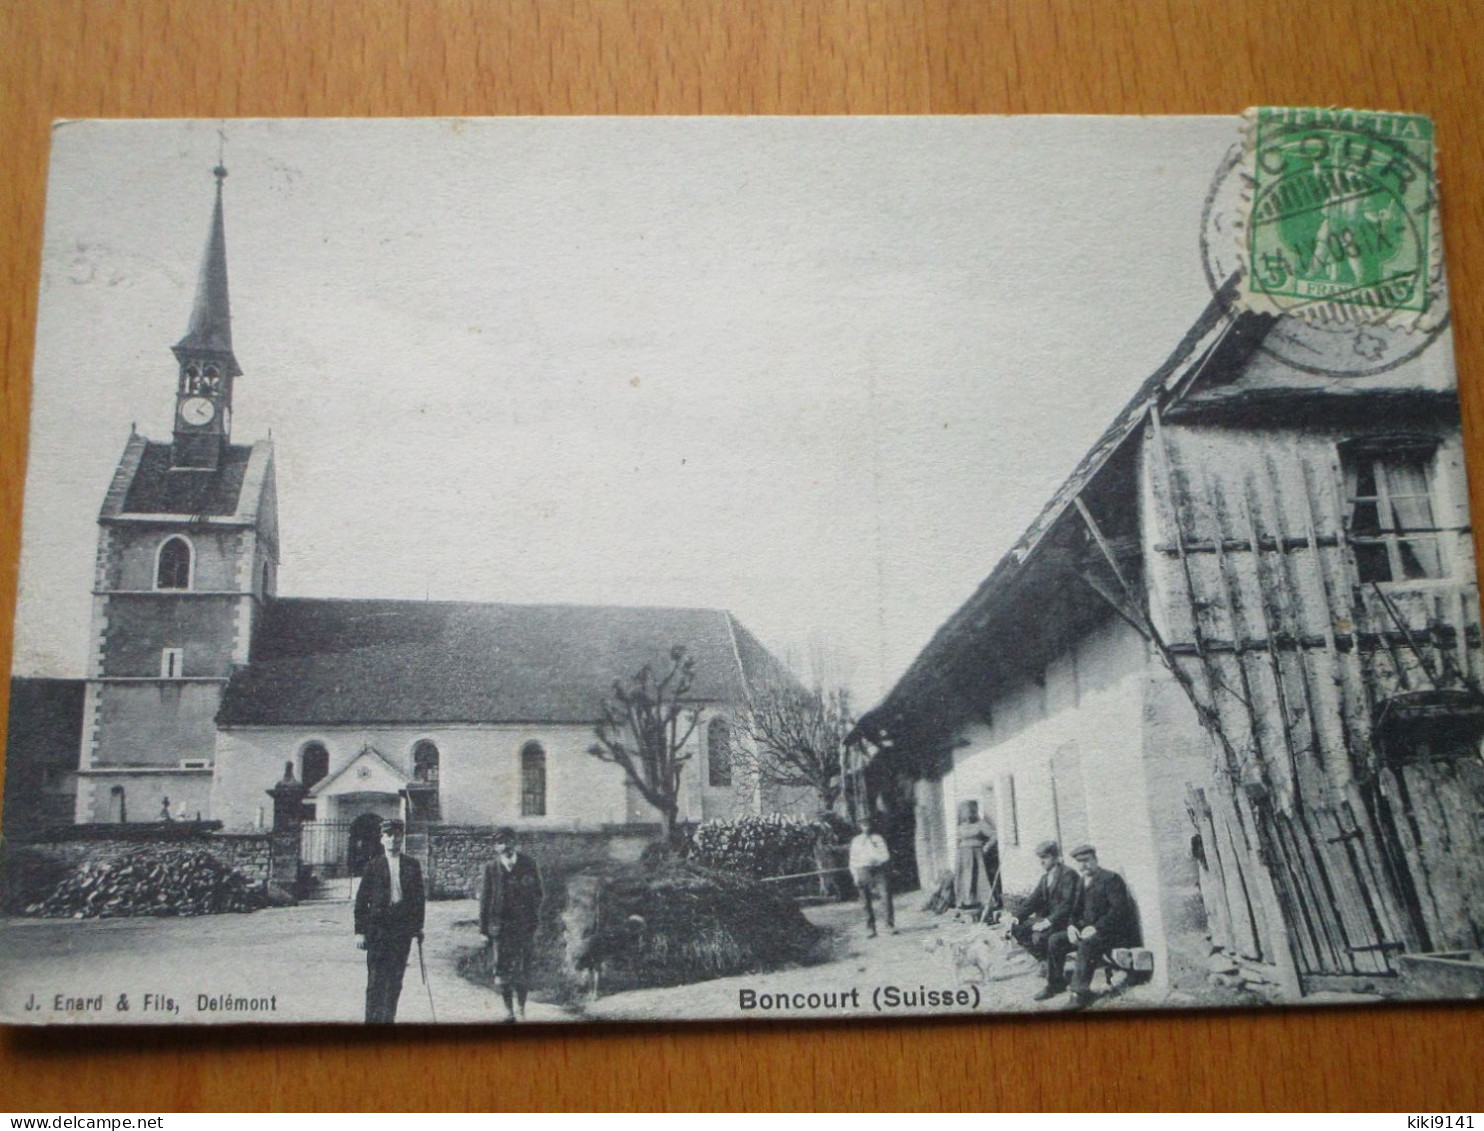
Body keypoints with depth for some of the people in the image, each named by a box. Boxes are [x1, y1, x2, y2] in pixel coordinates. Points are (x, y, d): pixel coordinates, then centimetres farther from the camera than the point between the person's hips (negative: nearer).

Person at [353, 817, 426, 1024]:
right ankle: (372, 1019, -1)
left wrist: (418, 926, 7)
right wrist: (360, 931, -3)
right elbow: (361, 900, 2)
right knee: (376, 978, -5)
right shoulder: (373, 866, 3)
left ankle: (389, 1018, 14)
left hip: (403, 929, 2)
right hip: (378, 928, -2)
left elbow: (419, 897, 12)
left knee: (395, 979, 6)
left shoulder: (412, 866, 8)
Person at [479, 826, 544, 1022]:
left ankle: (521, 1008, 14)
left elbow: (537, 894, 7)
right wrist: (484, 929, 1)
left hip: (523, 925, -1)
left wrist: (534, 923, 0)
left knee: (522, 970, -1)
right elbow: (484, 899, 5)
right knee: (502, 970, 1)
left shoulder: (528, 865, 4)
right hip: (499, 924, 1)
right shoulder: (491, 868, 4)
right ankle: (509, 1010, 13)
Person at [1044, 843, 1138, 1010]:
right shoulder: (1083, 882, 14)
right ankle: (1055, 984, 12)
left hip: (1115, 931, -9)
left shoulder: (1111, 879, -11)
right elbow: (1078, 908, 18)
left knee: (1087, 944, -36)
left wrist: (1097, 927, -28)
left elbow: (1119, 909, -21)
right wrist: (1072, 925, -4)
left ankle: (1080, 993, -34)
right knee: (1056, 940, 0)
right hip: (1088, 928, 9)